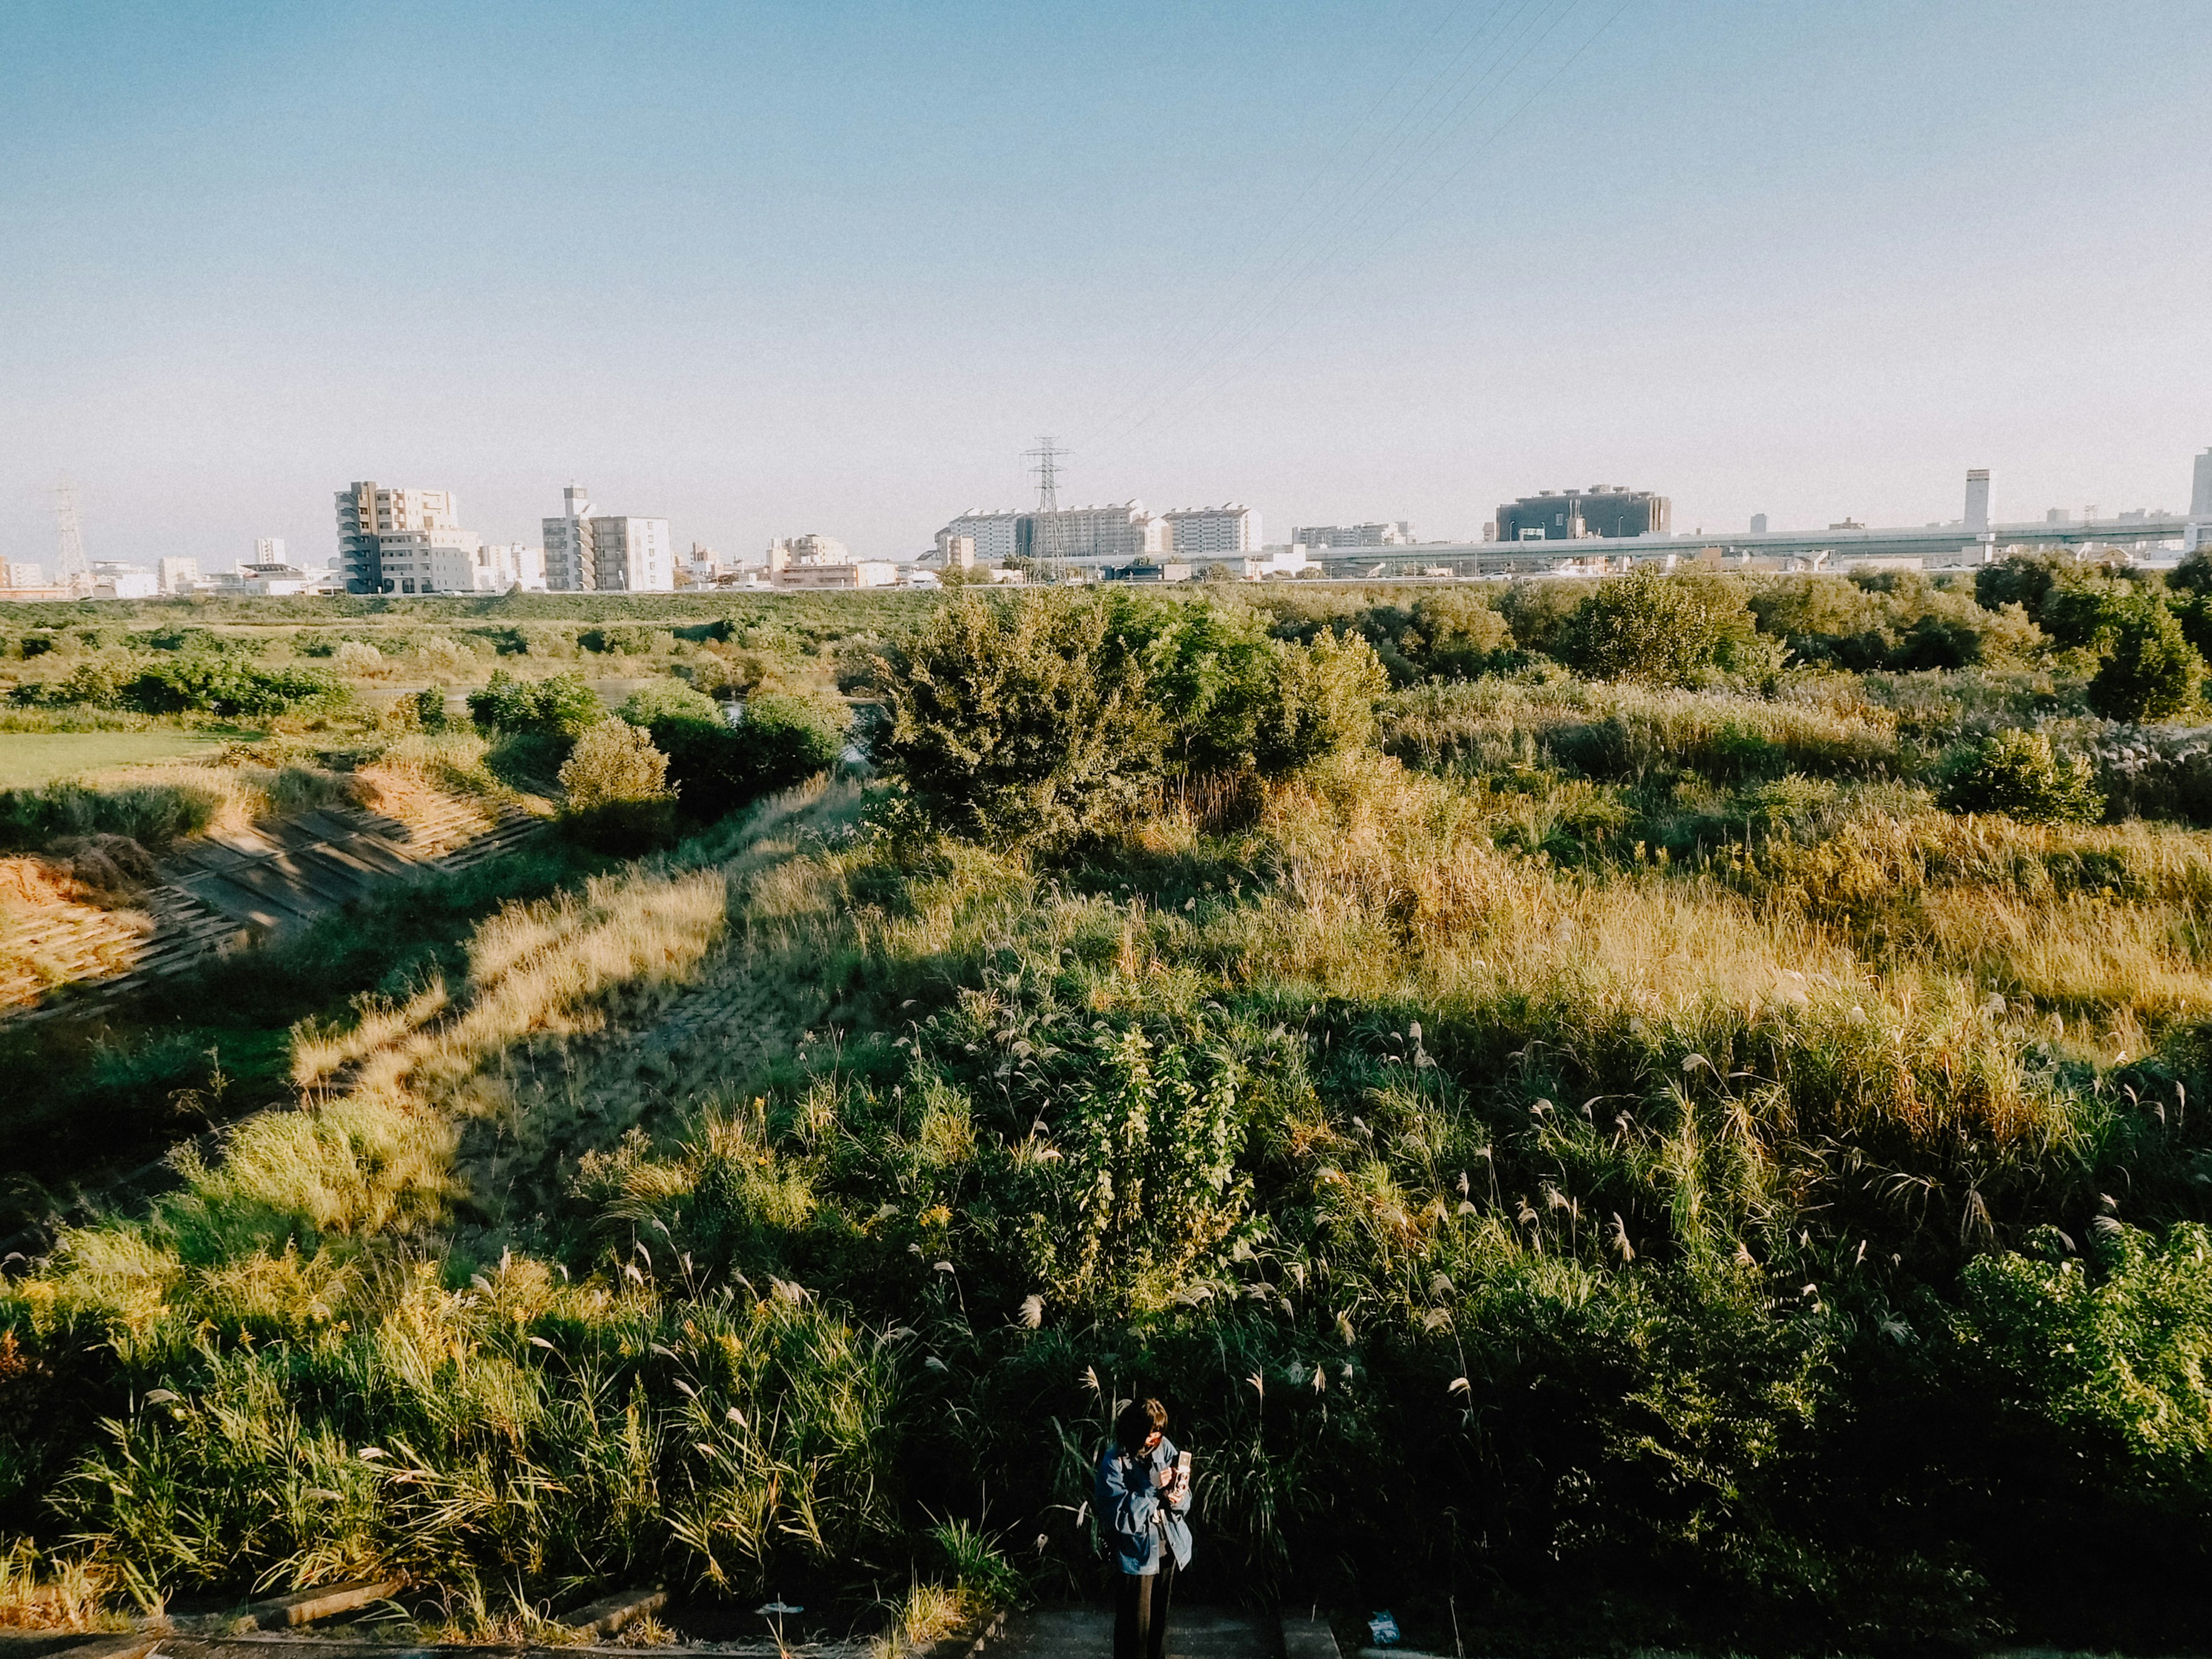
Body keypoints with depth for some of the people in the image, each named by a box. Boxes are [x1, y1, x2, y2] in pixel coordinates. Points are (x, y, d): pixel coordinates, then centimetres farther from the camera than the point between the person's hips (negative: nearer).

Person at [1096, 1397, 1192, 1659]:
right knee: (1136, 1626, 9)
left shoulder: (1164, 1447, -6)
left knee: (1160, 1617, 22)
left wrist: (1177, 1497, -23)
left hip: (1169, 1547, 5)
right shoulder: (1114, 1462, -20)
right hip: (1137, 1553, -5)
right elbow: (1117, 1516, -24)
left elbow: (1184, 1494, 0)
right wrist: (1153, 1488, -30)